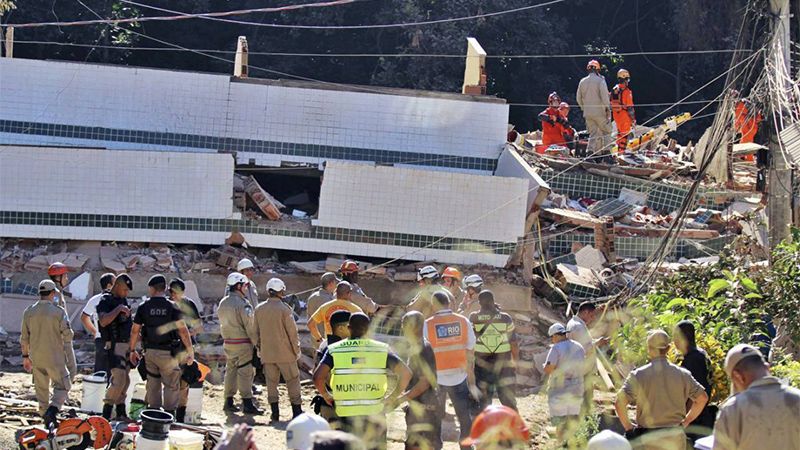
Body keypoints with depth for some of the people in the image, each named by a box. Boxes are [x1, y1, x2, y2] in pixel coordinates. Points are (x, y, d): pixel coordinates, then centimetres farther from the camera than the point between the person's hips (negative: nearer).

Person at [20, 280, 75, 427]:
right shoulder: (58, 312, -11)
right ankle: (53, 409, -21)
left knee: (41, 388, 16)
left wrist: (25, 356, 16)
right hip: (55, 357, -4)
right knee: (62, 385, 3)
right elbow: (67, 335, -10)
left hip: (36, 358, 4)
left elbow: (24, 337, 7)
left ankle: (46, 418, 22)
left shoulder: (29, 312, 2)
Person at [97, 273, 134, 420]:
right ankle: (106, 412, -10)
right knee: (119, 380, -15)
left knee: (125, 380, 10)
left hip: (126, 344, 9)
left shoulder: (123, 300, 14)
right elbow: (103, 321, -30)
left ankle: (121, 413, 15)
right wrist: (119, 309, -25)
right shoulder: (105, 301, -12)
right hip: (115, 346, -9)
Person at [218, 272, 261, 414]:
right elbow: (250, 326, -15)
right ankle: (247, 403, -5)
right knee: (245, 372, -4)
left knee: (230, 370, 14)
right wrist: (256, 343, -10)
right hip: (243, 343, -7)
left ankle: (228, 401, 16)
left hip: (227, 342, 7)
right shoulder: (242, 304, -15)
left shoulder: (223, 303, 9)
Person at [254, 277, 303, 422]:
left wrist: (259, 348, 20)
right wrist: (297, 350, 0)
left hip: (267, 353, 4)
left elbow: (257, 332, 10)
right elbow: (292, 331, -10)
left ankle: (275, 413, 6)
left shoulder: (259, 309, 3)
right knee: (293, 380, 5)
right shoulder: (284, 309, -13)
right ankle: (297, 411, 5)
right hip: (285, 353, -4)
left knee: (271, 382, 9)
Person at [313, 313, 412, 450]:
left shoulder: (334, 350, 0)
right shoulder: (381, 350, 1)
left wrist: (325, 396, 5)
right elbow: (406, 373, -6)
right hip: (374, 414, 0)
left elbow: (318, 377, -12)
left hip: (346, 414, 0)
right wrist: (392, 397, 6)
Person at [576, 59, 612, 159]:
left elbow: (578, 98, 13)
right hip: (599, 111, -4)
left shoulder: (582, 81, 8)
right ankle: (604, 150, 0)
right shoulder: (600, 80, -8)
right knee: (606, 131, 9)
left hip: (587, 113, 5)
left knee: (593, 133, 10)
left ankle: (590, 151, -5)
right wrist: (607, 108, -8)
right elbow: (604, 95, -15)